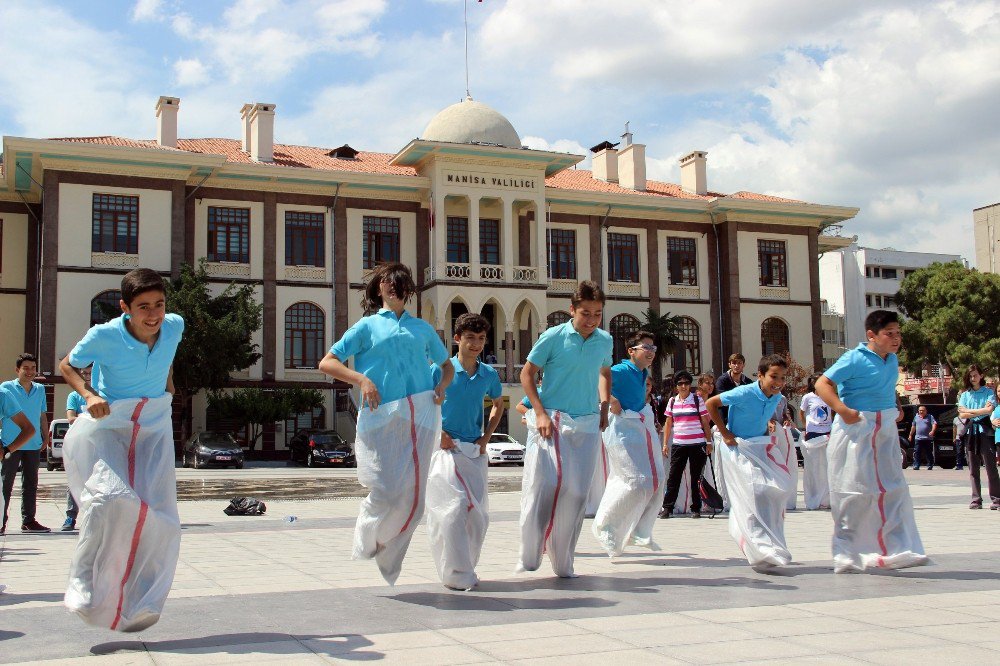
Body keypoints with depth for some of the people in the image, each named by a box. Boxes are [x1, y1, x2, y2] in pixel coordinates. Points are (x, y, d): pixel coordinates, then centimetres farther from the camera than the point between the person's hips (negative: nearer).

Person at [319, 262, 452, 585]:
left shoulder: (422, 328, 23)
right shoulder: (368, 326, 13)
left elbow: (447, 365, 33)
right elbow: (327, 363, 6)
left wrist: (442, 385, 10)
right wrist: (362, 379, -9)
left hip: (421, 416, 3)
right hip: (382, 417, -3)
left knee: (413, 496, -1)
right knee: (387, 492, -9)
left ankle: (388, 565, 15)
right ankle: (365, 543, 21)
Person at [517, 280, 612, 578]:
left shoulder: (605, 340, 7)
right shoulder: (553, 337, -7)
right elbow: (527, 374, -1)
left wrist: (604, 407, 13)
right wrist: (540, 413, -10)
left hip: (587, 425, 4)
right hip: (551, 421, -4)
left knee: (576, 492, 4)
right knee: (542, 485, -11)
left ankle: (563, 562, 16)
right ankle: (529, 555, 4)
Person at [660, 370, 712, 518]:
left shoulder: (697, 400, 1)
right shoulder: (672, 401, 8)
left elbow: (705, 422, 3)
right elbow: (668, 423, 13)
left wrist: (709, 441, 0)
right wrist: (665, 443, 9)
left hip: (697, 444, -2)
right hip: (678, 445, 2)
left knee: (696, 477, 3)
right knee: (673, 476, 0)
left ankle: (696, 509, 11)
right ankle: (667, 507, 5)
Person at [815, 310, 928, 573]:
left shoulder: (892, 360, 11)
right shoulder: (855, 359, -12)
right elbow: (822, 384, -16)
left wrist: (894, 410, 12)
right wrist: (842, 410, -28)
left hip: (885, 432, 7)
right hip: (856, 430, -7)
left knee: (892, 490, 2)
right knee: (855, 494, 0)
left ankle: (895, 551, 6)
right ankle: (846, 555, 12)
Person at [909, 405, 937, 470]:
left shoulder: (930, 417, 3)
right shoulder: (916, 417, 15)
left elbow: (934, 424, -10)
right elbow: (913, 427, 23)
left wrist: (932, 431, -27)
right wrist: (911, 435, 22)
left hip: (928, 439, -3)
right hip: (918, 438, 3)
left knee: (929, 453, 2)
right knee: (917, 453, -3)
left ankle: (930, 466, 9)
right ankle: (916, 466, -3)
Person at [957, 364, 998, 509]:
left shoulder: (988, 392, 6)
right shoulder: (965, 395, 14)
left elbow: (989, 410, -10)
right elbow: (962, 415, 2)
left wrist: (969, 411, -3)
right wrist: (981, 412, -5)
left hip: (985, 431, -3)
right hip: (970, 432, 3)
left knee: (990, 466, -6)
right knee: (973, 468, 3)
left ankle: (995, 499, -4)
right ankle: (976, 499, 5)